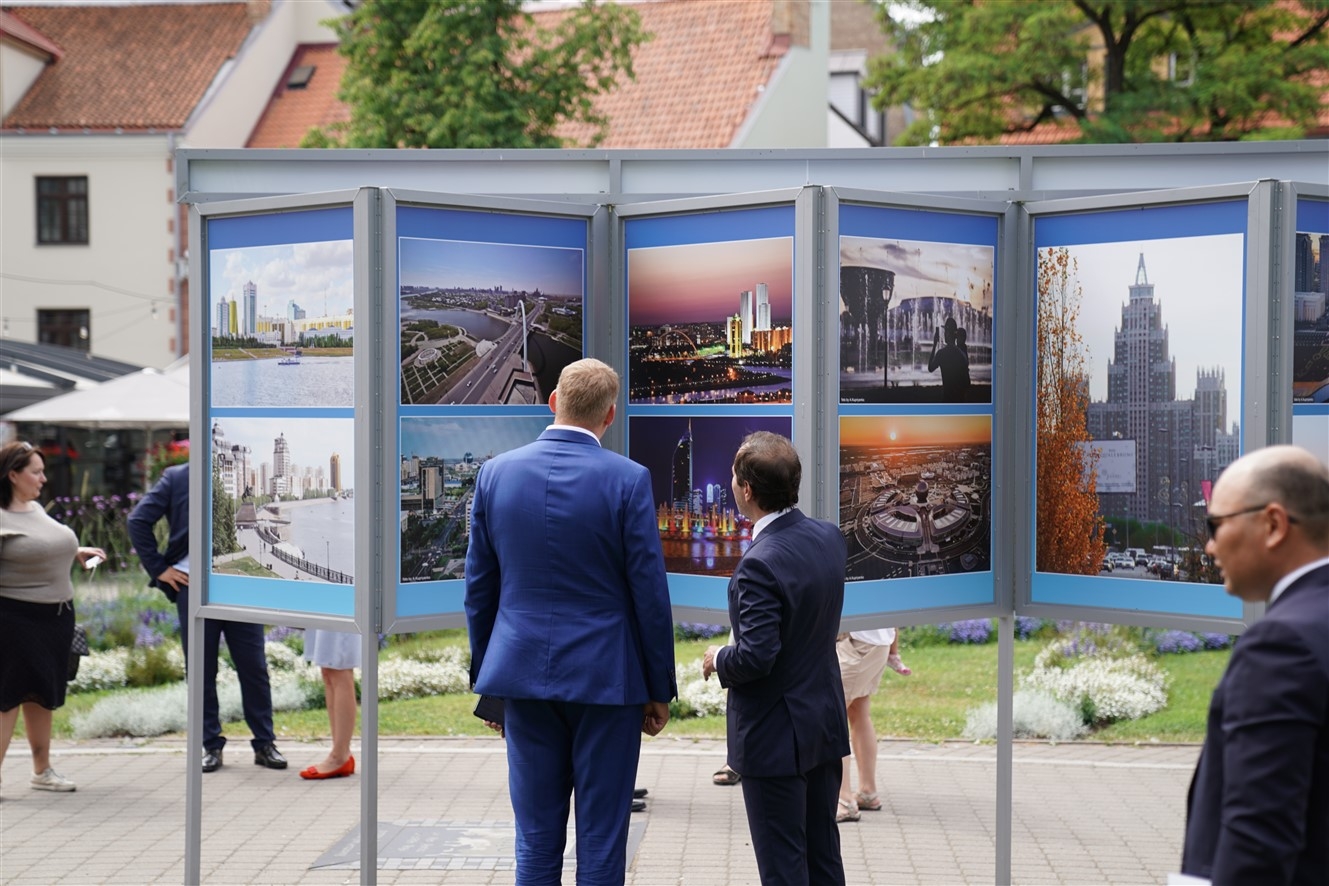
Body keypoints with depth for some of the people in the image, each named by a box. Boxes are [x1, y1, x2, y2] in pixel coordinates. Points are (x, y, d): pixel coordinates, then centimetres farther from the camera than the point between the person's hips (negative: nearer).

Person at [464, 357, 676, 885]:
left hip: (523, 674, 3)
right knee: (601, 842, 5)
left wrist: (486, 679, 16)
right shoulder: (627, 480, -9)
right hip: (605, 678, -3)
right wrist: (659, 689, 2)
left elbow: (479, 588, 7)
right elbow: (649, 592, -7)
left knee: (536, 841, 10)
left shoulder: (495, 473, 1)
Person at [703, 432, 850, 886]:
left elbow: (756, 657, -27)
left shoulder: (760, 563, -25)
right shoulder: (829, 536, 1)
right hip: (825, 724, 8)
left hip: (775, 736, -8)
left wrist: (718, 660, -8)